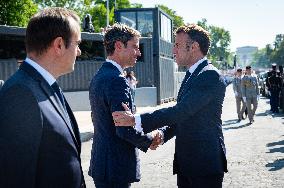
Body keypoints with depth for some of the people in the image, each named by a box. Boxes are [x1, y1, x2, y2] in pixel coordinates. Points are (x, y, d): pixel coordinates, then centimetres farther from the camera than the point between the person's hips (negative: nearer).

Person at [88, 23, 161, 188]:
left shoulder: (99, 77, 11)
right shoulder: (116, 79, -20)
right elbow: (125, 129, -24)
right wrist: (149, 140, -6)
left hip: (101, 163, 9)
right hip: (116, 168, -9)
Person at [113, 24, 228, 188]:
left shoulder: (211, 76, -17)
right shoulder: (191, 76, 14)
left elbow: (182, 111, -25)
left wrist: (136, 120, -25)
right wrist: (163, 135, 2)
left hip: (205, 163, -8)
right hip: (185, 162, 9)